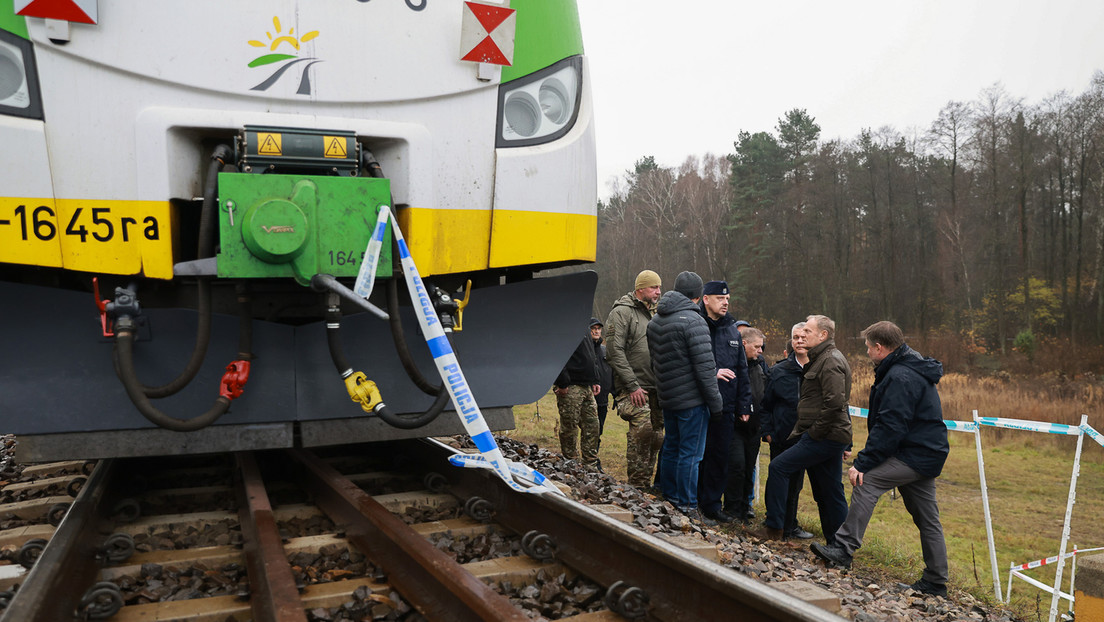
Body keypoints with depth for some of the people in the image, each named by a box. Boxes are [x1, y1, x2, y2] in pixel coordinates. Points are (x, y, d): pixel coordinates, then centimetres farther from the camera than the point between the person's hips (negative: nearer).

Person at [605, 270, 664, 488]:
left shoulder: (655, 313, 19)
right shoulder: (622, 312, -6)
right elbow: (614, 351, -14)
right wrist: (632, 385, -17)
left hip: (656, 387, 8)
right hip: (634, 387, -8)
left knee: (656, 434, 8)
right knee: (642, 429, -17)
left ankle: (647, 482, 19)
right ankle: (638, 484, -6)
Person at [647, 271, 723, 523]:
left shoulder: (655, 321, 11)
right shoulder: (693, 321, -16)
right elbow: (704, 367, -17)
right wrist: (715, 403, -11)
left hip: (667, 398, 8)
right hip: (691, 399, -8)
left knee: (670, 448, 17)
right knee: (690, 454, -2)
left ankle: (668, 499, 26)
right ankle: (687, 508, 3)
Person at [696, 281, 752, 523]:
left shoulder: (732, 331, 14)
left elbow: (742, 371, 17)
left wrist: (744, 406, 13)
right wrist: (712, 374, -19)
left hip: (725, 406, 5)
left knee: (719, 456, 7)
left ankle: (711, 503, 18)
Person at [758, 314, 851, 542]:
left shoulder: (831, 362, -13)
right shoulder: (822, 359, 20)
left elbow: (835, 403, -24)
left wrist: (814, 433, -18)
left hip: (825, 437, -10)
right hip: (831, 437, 10)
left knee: (778, 467, -10)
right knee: (830, 493, 12)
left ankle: (773, 528, -4)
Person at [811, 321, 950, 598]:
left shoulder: (900, 377, -18)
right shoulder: (913, 370, 17)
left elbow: (889, 427, -24)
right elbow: (889, 422, 20)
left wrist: (862, 463, -22)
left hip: (914, 455, -11)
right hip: (928, 454, 11)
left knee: (866, 482, -15)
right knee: (926, 518, 13)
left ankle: (844, 548, -13)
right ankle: (935, 581, 20)